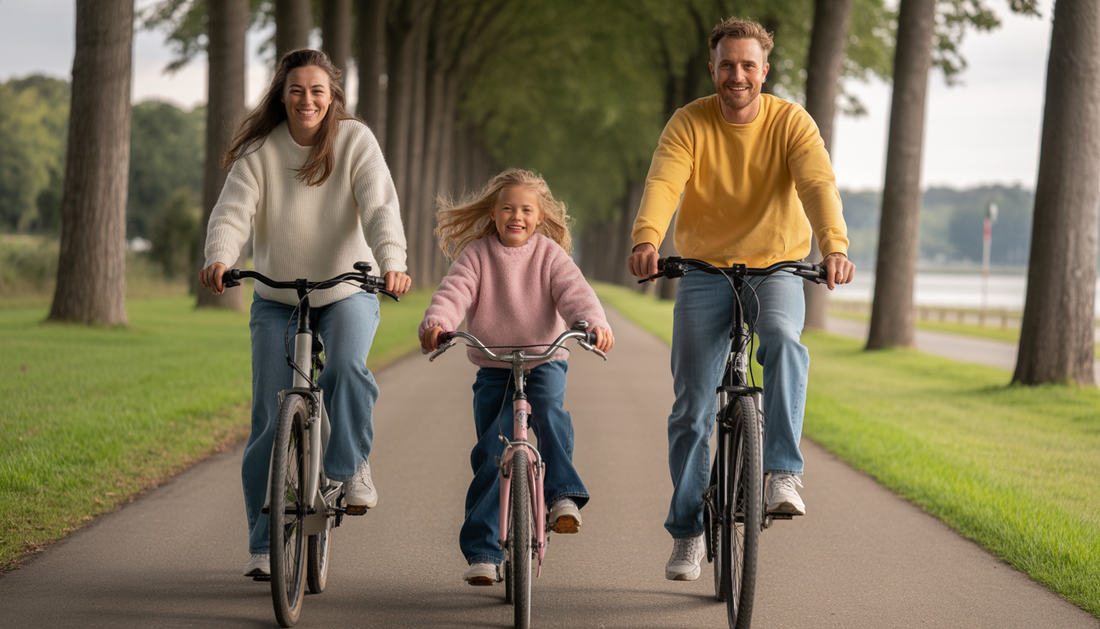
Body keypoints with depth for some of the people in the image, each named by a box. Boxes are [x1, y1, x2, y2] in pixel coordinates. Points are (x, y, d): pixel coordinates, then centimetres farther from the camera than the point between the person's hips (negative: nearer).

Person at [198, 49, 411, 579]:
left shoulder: (355, 141, -9)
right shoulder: (259, 150, -7)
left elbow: (380, 206, -20)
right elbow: (232, 211, -19)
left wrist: (391, 261, -39)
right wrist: (218, 258, -40)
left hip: (348, 291, -1)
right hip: (277, 299, 1)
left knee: (346, 367, -32)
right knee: (272, 418, -4)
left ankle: (352, 465, -6)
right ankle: (264, 544, 6)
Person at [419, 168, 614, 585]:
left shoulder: (549, 254, 1)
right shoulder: (476, 254, 0)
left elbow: (575, 292, -13)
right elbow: (454, 292, -15)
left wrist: (595, 324, -35)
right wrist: (435, 323, -37)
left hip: (544, 360, -1)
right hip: (493, 368, 1)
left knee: (548, 410, -34)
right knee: (489, 454, -5)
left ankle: (564, 495, -32)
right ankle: (482, 551, 1)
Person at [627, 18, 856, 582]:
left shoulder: (791, 122, -9)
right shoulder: (689, 124, -8)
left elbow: (818, 184, -25)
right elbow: (662, 183, -24)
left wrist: (834, 246, -44)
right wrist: (646, 240, -45)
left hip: (777, 267, -1)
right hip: (704, 271, 1)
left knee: (783, 340, -35)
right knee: (692, 407, 0)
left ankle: (782, 473, -31)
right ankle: (687, 532, 14)